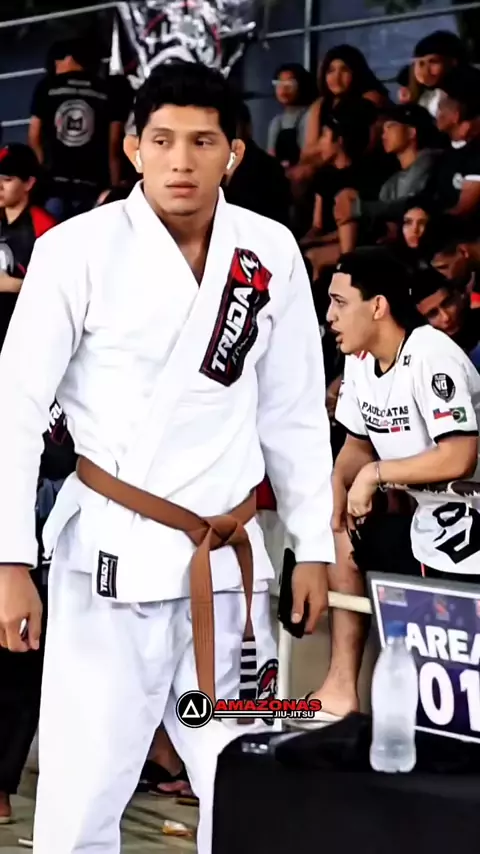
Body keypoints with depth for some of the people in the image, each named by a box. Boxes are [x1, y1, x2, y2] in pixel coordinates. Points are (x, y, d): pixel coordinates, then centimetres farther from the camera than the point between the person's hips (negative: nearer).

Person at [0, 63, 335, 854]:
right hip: (111, 553, -3)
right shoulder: (79, 250, -8)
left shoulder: (272, 253, 2)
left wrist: (315, 545, 10)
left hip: (231, 558, 4)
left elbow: (294, 410, 10)